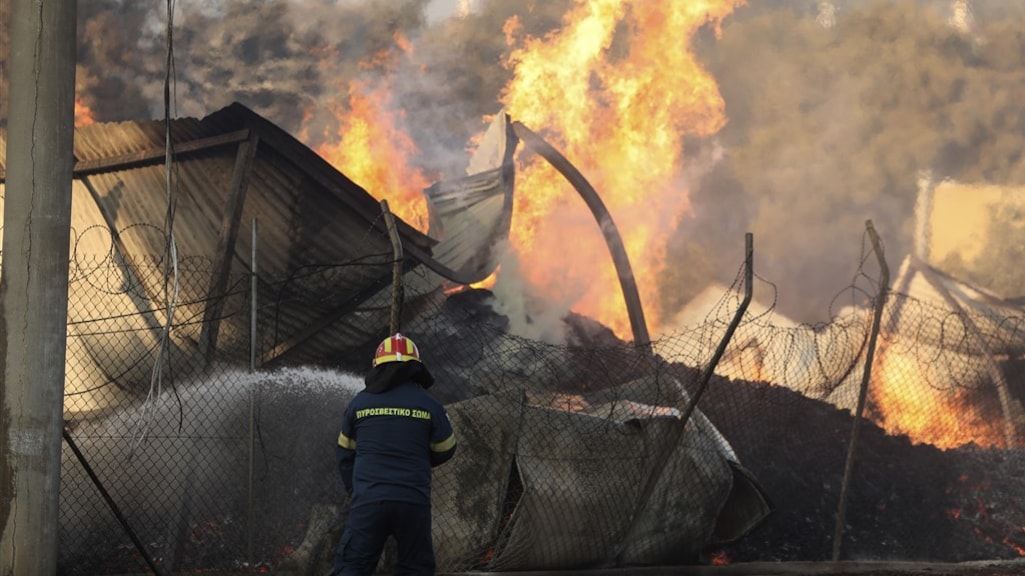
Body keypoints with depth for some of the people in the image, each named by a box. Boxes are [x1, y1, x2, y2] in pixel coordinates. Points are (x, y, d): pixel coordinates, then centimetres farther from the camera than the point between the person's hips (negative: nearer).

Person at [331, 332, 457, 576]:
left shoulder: (359, 402, 5)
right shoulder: (428, 404, 1)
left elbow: (345, 453, 12)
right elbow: (445, 451, 11)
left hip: (367, 501, 0)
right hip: (413, 501, 0)